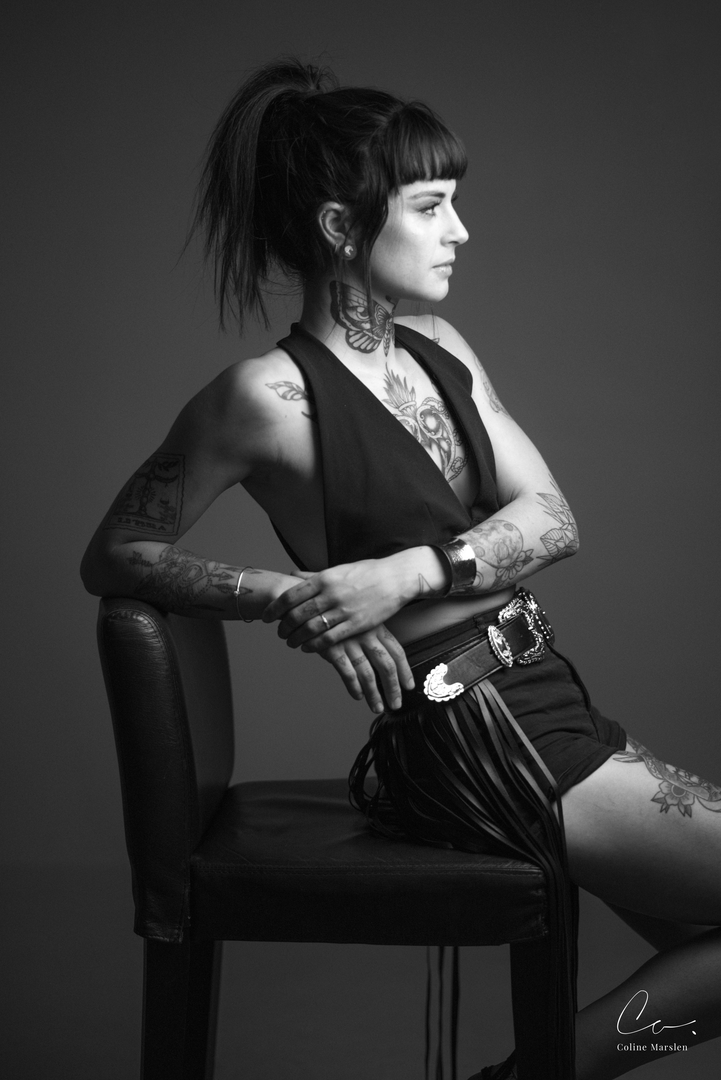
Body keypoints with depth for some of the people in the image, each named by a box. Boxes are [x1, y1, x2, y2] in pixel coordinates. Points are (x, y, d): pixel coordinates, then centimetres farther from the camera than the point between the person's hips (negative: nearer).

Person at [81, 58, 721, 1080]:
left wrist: (412, 571, -16)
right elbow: (113, 555, -6)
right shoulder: (269, 396, -12)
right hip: (460, 738, -7)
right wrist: (286, 595, -20)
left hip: (545, 701, 7)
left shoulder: (441, 349, 9)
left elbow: (551, 519, 2)